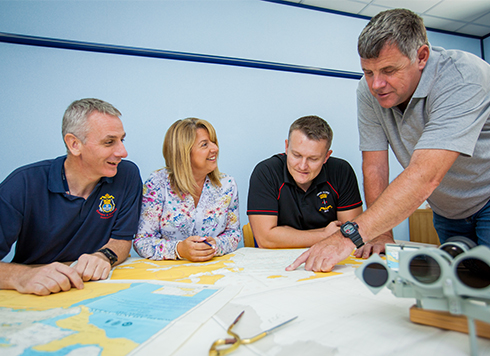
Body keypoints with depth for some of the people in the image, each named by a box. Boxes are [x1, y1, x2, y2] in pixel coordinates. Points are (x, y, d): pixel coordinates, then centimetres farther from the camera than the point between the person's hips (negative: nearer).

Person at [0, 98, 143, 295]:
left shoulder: (128, 175, -7)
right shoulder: (24, 183, -12)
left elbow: (122, 239, -2)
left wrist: (104, 256, -22)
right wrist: (20, 276, -36)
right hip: (35, 302, -1)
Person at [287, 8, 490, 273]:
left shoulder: (464, 76, -31)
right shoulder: (369, 91, -15)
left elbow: (424, 177, -43)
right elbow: (374, 167, -14)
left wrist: (350, 236, -48)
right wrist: (382, 235, -18)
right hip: (446, 210, 4)